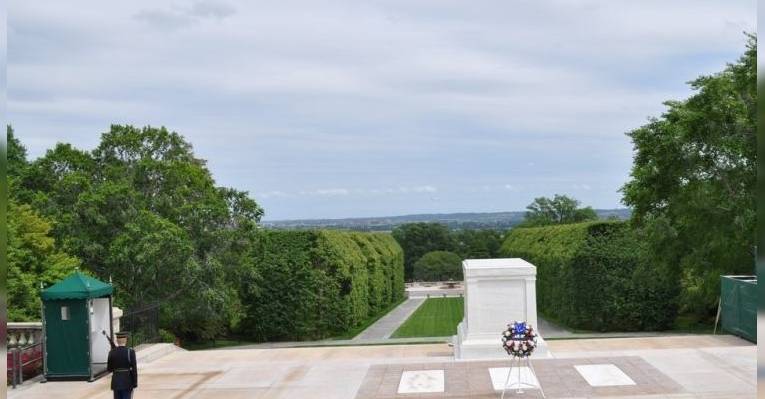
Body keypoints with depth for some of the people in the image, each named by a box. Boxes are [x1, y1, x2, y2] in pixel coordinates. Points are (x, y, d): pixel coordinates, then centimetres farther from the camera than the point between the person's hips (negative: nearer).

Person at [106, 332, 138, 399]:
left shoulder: (112, 352, -3)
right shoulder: (130, 352, -12)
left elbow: (109, 369, 4)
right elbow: (134, 369, -11)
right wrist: (135, 384, -4)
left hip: (116, 381, 3)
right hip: (127, 382, -3)